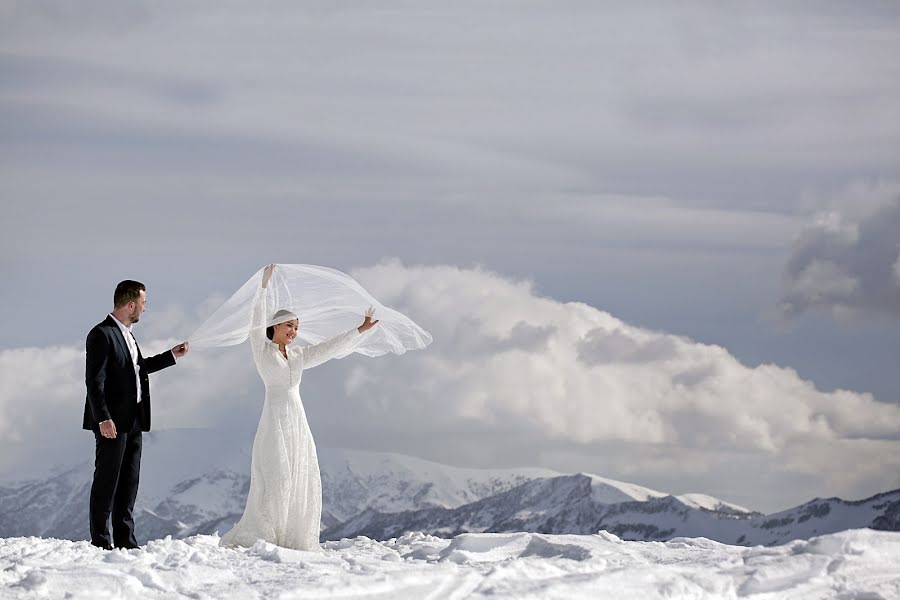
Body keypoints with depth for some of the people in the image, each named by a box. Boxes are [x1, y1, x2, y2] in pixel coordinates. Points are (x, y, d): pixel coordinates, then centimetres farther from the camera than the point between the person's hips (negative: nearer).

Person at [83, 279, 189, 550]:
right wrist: (103, 419, -22)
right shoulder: (102, 334, -13)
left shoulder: (127, 334, 16)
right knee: (106, 482, -4)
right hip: (112, 423, -9)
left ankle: (124, 538, 14)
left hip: (133, 421, 9)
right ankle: (100, 540, 1)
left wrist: (172, 355, 29)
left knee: (129, 482, 10)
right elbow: (94, 381, -17)